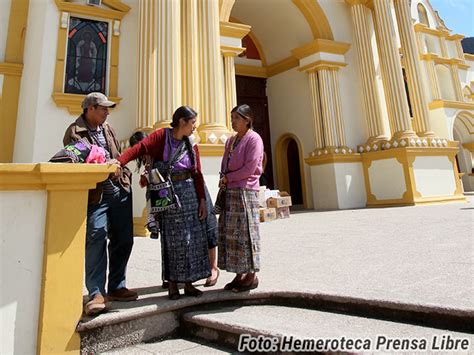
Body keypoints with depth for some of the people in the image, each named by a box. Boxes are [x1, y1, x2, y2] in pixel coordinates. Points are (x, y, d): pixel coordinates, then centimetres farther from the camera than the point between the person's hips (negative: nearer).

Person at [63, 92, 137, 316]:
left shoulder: (108, 129, 17)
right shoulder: (74, 132, -2)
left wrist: (125, 175, 7)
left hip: (120, 190, 6)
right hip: (96, 194, -6)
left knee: (123, 240, 8)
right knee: (96, 240, -8)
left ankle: (116, 287, 22)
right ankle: (96, 293, 5)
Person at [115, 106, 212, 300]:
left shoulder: (192, 144, 9)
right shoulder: (162, 136, -4)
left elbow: (197, 174, 6)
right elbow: (139, 148, -19)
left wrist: (202, 200, 1)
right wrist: (119, 161, -36)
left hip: (190, 191, 5)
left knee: (193, 238, 6)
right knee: (173, 239, 3)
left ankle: (188, 283, 20)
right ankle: (172, 284, 19)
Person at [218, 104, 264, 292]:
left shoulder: (254, 139, -5)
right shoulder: (231, 140, 18)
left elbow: (250, 168, -14)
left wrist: (228, 178, -7)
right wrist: (223, 179, 0)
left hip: (245, 191, -8)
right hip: (230, 191, 8)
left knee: (244, 232, -3)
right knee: (229, 233, 8)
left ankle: (251, 275, 11)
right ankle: (239, 275, 18)